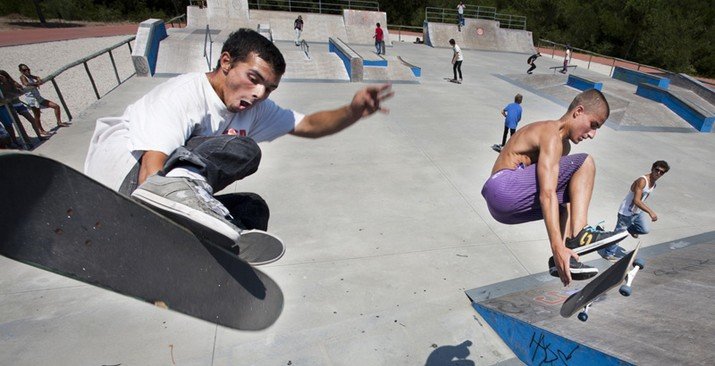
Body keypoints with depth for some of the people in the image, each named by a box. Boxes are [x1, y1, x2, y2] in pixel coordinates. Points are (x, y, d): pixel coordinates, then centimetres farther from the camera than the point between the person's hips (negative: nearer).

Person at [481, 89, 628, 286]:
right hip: (504, 189, -10)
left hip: (502, 208, 10)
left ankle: (562, 262, 6)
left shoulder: (563, 145, 22)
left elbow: (559, 191, 22)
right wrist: (557, 247, -26)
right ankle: (578, 237, -16)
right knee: (584, 163, -7)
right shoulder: (551, 135, -11)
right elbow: (547, 195, -22)